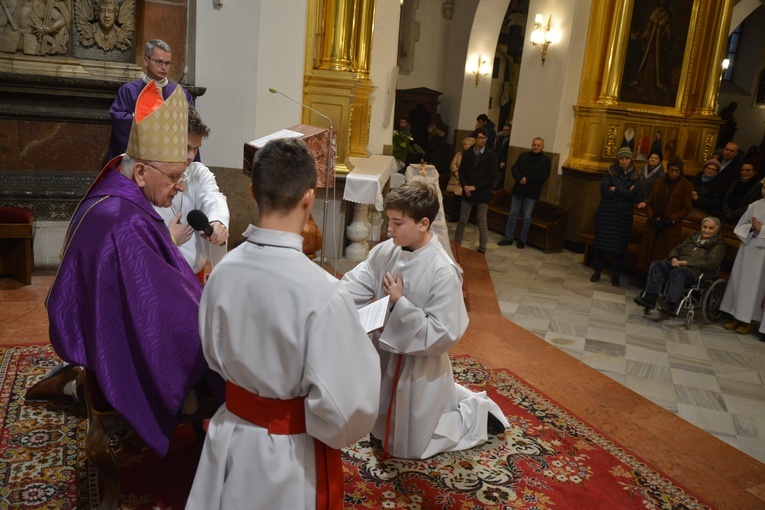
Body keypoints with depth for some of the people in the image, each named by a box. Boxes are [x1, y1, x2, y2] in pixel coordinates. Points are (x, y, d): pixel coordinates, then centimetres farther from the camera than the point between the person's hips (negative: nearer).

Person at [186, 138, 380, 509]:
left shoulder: (223, 271, -12)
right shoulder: (323, 294, -29)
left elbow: (214, 355, 6)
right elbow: (342, 408, -24)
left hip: (230, 437, 5)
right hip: (292, 454, -4)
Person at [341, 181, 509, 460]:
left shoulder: (443, 272, -28)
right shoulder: (387, 251, -9)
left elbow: (443, 335, -26)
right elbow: (357, 283, -8)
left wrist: (400, 303, -30)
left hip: (419, 365, -7)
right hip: (386, 355, 7)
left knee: (408, 447, 11)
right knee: (381, 427, 31)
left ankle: (477, 413, 29)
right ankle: (460, 399, 44)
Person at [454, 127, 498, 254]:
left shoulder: (491, 155, -7)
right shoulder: (467, 153, 4)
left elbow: (492, 177, -10)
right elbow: (461, 171, 8)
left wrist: (475, 187, -13)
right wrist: (465, 186, -9)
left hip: (482, 194, -3)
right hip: (467, 192, 3)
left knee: (482, 223, 3)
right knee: (462, 220, 10)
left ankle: (482, 249, 11)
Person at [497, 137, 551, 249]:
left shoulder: (546, 160, -3)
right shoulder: (523, 156, 8)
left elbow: (543, 176, -13)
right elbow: (514, 169, 1)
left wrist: (527, 179, -16)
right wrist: (520, 178, -18)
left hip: (531, 193, -3)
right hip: (518, 190, 3)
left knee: (526, 218, 2)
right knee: (512, 214, 6)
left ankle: (522, 240, 14)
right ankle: (508, 238, 13)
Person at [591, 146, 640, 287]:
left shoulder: (635, 175, 4)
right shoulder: (609, 172, 0)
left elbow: (633, 194, -10)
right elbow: (605, 191, -12)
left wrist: (616, 189, -12)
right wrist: (625, 193, -9)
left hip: (624, 215, 1)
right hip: (606, 212, -1)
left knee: (620, 245, 2)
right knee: (602, 243, 1)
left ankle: (615, 274, 12)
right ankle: (597, 271, 14)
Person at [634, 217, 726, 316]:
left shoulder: (718, 244, 9)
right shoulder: (694, 236, 27)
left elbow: (711, 263, -7)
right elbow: (676, 249, 24)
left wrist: (686, 262, -14)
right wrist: (673, 258, -1)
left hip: (695, 271, -6)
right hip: (676, 265, 6)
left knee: (677, 272, -38)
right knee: (656, 265, -20)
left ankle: (671, 306, -48)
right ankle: (650, 298, -33)